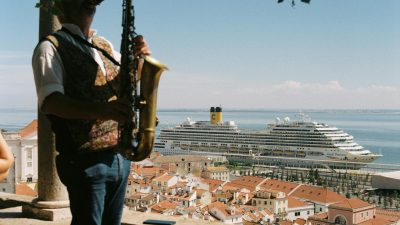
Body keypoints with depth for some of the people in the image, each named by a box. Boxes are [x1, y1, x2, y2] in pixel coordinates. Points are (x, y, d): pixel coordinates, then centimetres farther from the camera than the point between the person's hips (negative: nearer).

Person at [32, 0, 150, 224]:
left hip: (121, 156, 7)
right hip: (86, 160, -7)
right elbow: (49, 101, -19)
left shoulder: (104, 45, 16)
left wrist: (139, 57, 0)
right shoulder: (51, 47, -5)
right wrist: (98, 110, -36)